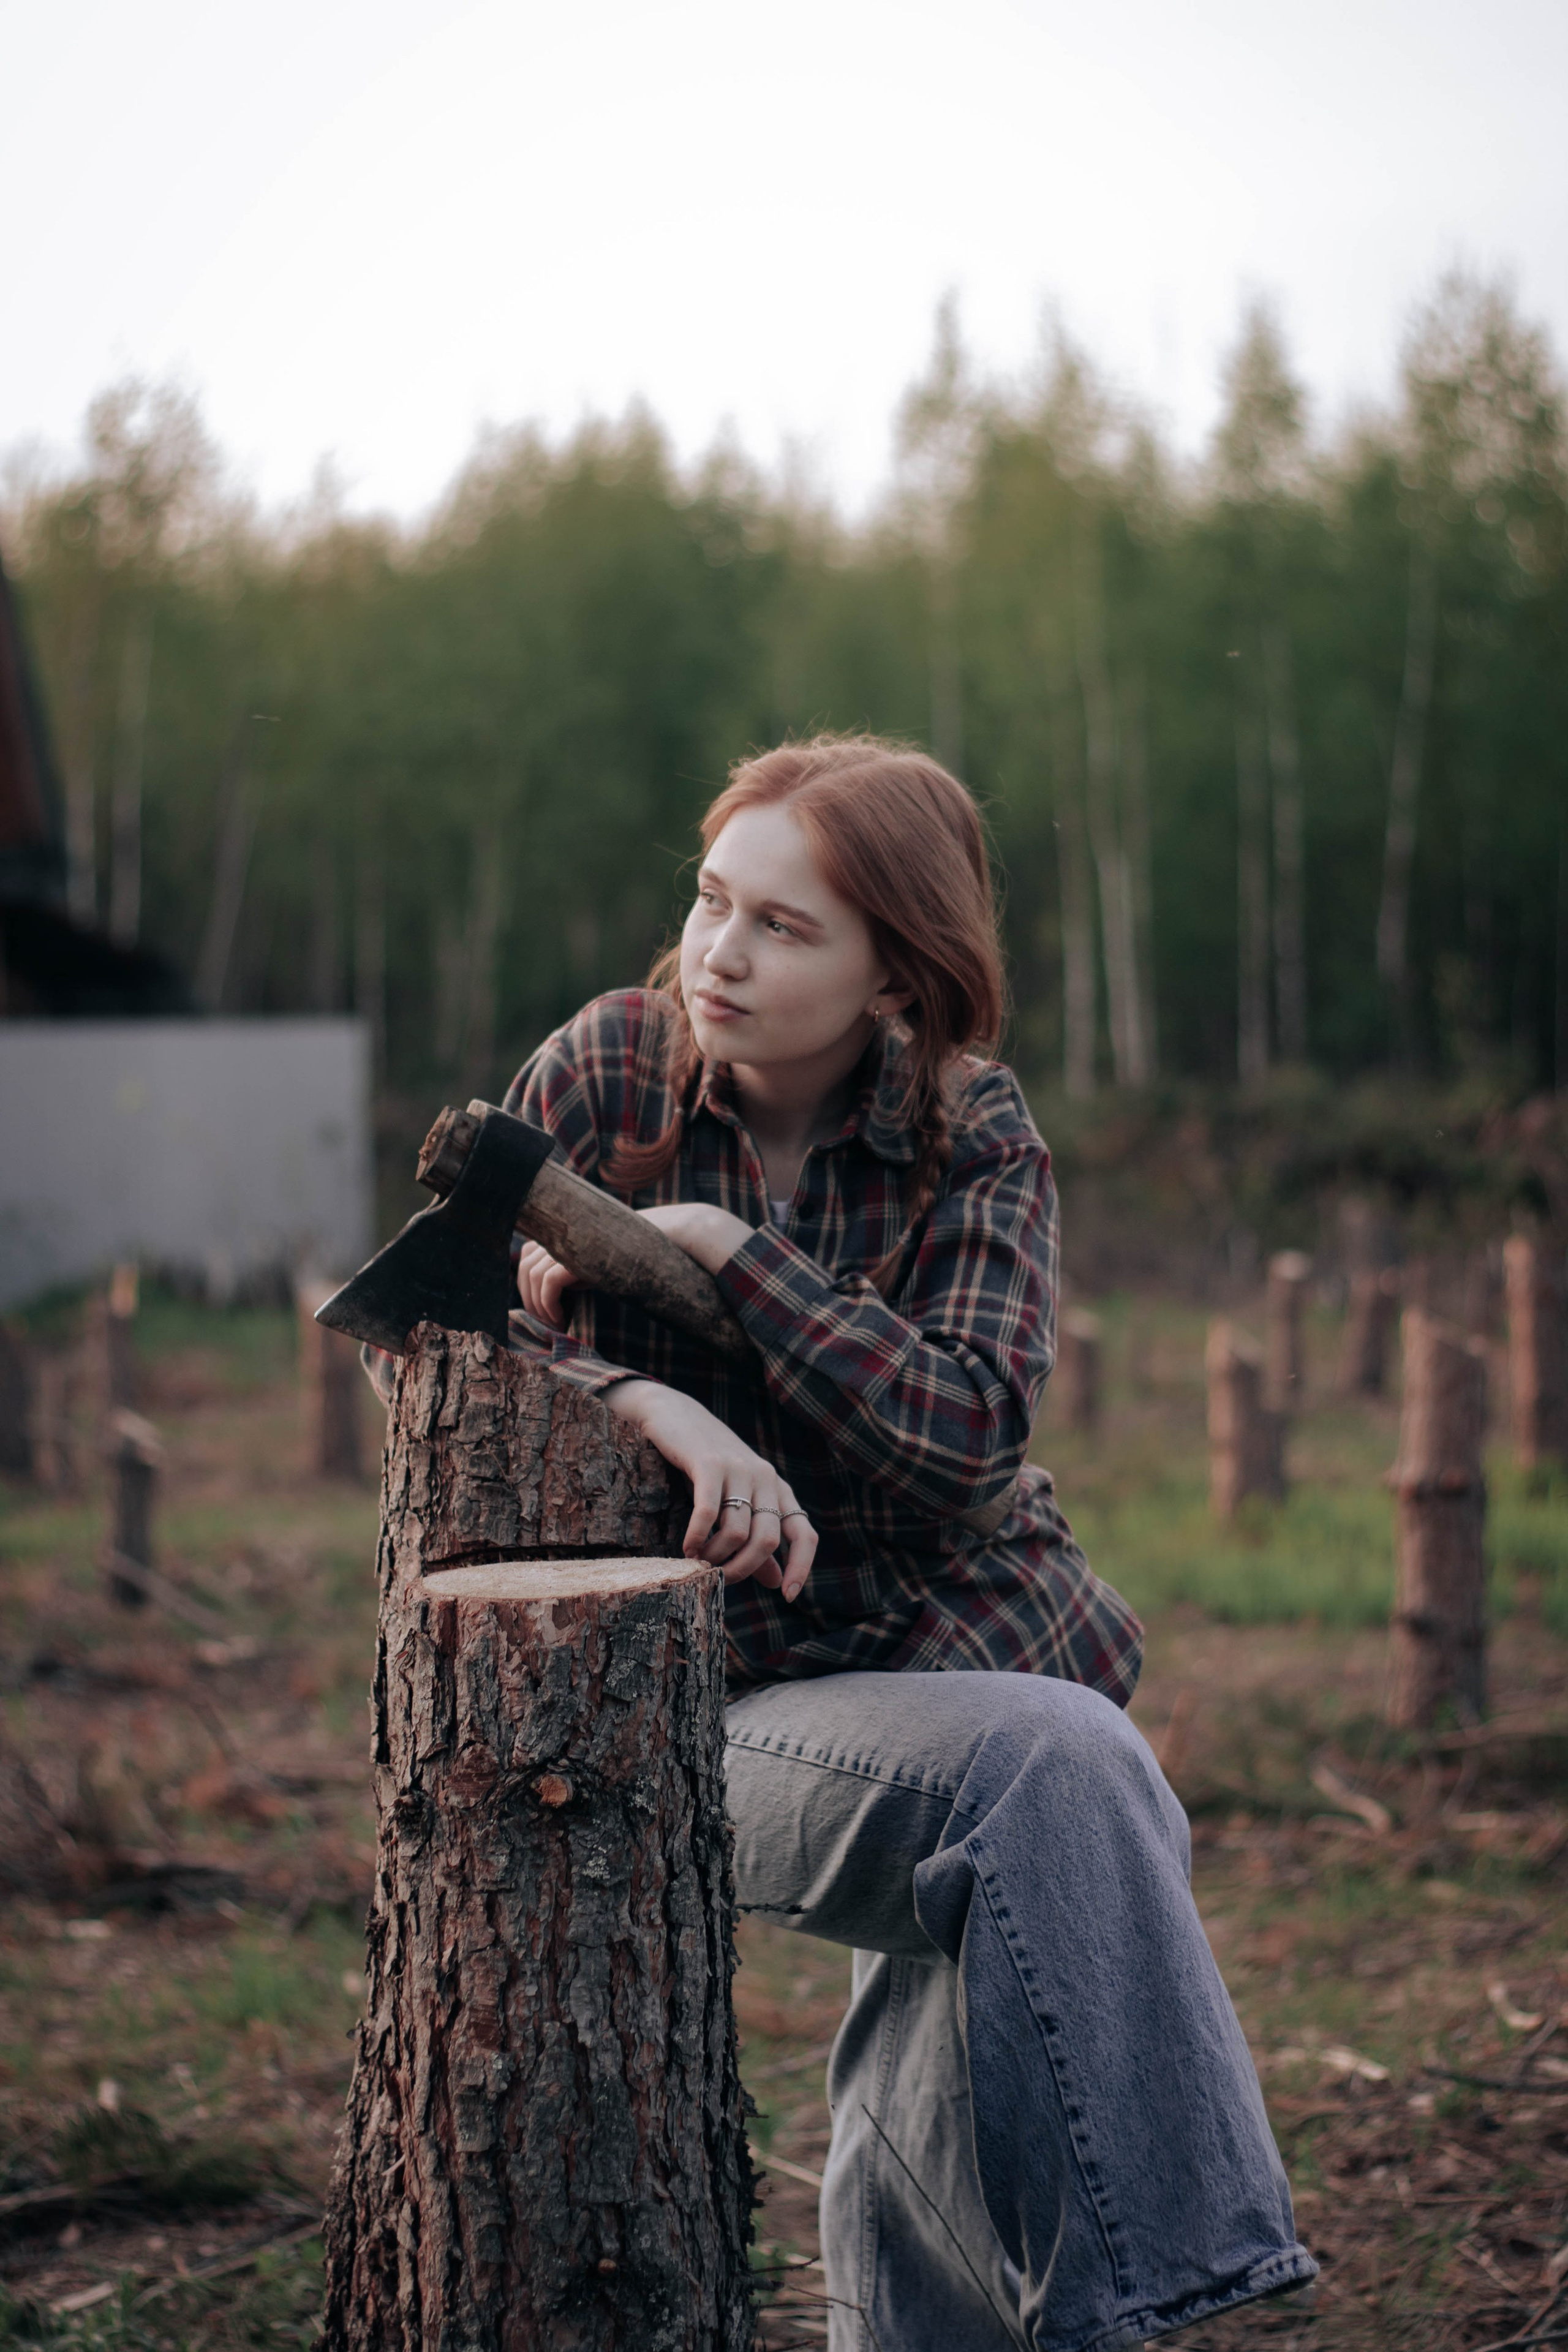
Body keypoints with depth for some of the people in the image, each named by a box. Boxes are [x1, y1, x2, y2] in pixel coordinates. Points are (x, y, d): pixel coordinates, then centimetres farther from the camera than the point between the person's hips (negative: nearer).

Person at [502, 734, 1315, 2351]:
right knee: (1052, 1765, -29)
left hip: (968, 1639, 3)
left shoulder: (974, 1139, -2)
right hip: (718, 1698, -3)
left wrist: (717, 1247, -23)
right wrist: (654, 1408, -25)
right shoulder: (603, 1070, -4)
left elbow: (966, 1431, -16)